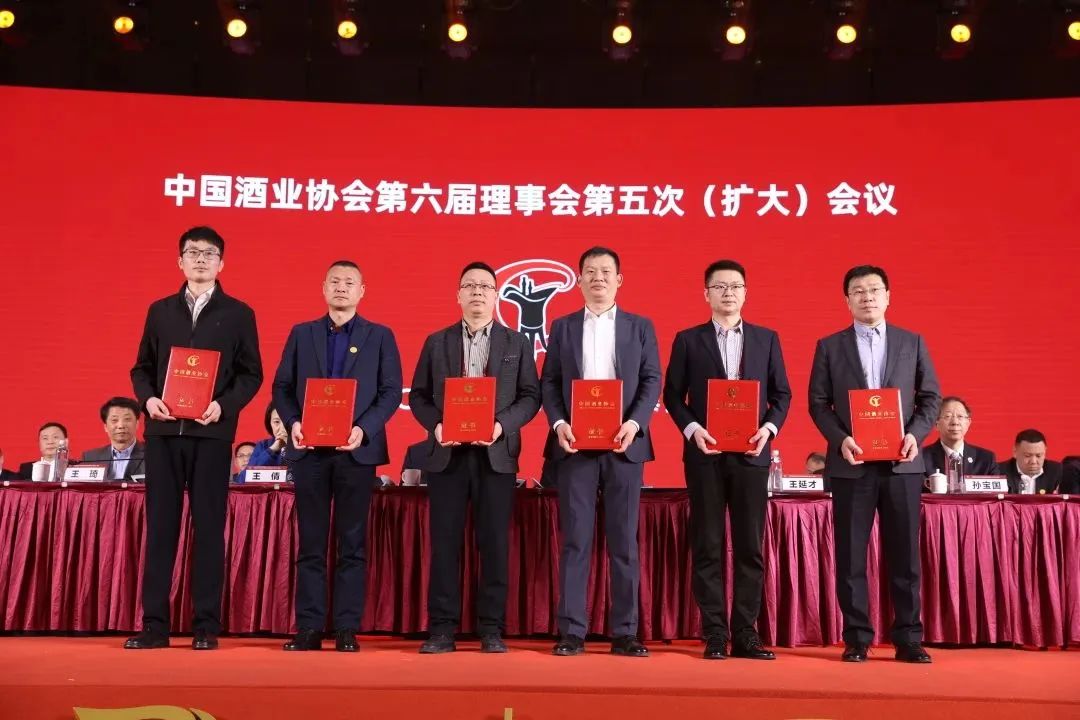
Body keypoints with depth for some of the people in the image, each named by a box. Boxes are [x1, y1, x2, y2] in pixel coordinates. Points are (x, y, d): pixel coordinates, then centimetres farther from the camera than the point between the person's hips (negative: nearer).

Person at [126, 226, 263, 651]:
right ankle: (154, 625, 11)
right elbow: (142, 367, 13)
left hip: (212, 433, -2)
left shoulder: (237, 314, 6)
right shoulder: (160, 311, 14)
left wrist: (224, 405, -15)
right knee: (160, 527, 4)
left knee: (209, 528, 1)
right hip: (163, 431, 3)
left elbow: (251, 373, 2)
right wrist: (148, 398, -7)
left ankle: (206, 626, 7)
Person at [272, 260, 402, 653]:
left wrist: (364, 429, -14)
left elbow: (391, 391, 0)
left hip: (357, 450, -1)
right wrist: (292, 423, -9)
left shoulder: (380, 336, 7)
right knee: (310, 542, 4)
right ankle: (309, 628, 10)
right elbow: (281, 387, 9)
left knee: (352, 543, 2)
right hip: (309, 450, 2)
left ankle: (347, 629, 8)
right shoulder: (301, 334, 13)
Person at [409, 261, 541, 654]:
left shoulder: (517, 342, 9)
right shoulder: (436, 341, 12)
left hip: (496, 454, 0)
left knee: (494, 543, 1)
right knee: (445, 542, 2)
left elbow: (530, 396, 4)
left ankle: (491, 629, 9)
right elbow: (418, 395, 9)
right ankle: (441, 629, 8)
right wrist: (434, 425, -10)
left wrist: (503, 425, -13)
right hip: (447, 453, 1)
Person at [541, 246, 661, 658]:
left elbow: (652, 380, 3)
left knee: (624, 541, 3)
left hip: (624, 444, 0)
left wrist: (635, 422, -13)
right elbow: (549, 382, 7)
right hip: (575, 443, 0)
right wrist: (558, 423, -9)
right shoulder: (563, 327, 13)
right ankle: (572, 631, 6)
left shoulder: (640, 327, 11)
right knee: (575, 539, 1)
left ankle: (624, 632, 9)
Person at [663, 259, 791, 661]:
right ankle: (715, 635, 8)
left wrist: (769, 427, -7)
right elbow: (673, 394, 5)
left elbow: (782, 393, 10)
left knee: (750, 547, 3)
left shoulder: (767, 338, 11)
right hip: (705, 454, -1)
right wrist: (692, 429, -11)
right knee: (708, 546, 1)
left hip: (751, 454, 1)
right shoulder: (688, 340, 7)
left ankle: (745, 633, 10)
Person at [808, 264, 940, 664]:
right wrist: (840, 439, -12)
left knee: (904, 554, 4)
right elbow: (818, 402, 3)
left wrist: (915, 434, -9)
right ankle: (857, 639, 12)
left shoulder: (913, 342, 10)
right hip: (852, 463, 0)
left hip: (901, 463, 1)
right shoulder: (829, 346, 7)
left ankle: (908, 639, 13)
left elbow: (931, 397, 8)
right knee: (851, 555, 3)